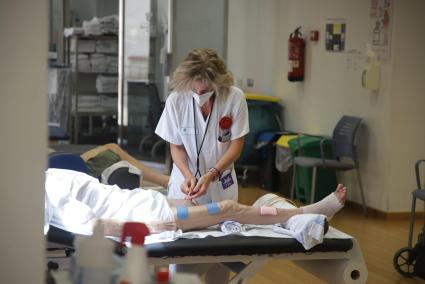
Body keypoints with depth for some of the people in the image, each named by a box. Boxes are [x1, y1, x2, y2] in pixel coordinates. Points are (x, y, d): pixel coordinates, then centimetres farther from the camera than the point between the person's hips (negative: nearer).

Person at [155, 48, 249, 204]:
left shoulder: (235, 98, -18)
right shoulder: (175, 100, -17)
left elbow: (236, 144, -9)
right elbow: (176, 146, -5)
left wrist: (211, 175, -21)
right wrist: (188, 175, -21)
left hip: (222, 185, 0)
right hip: (185, 180, 0)